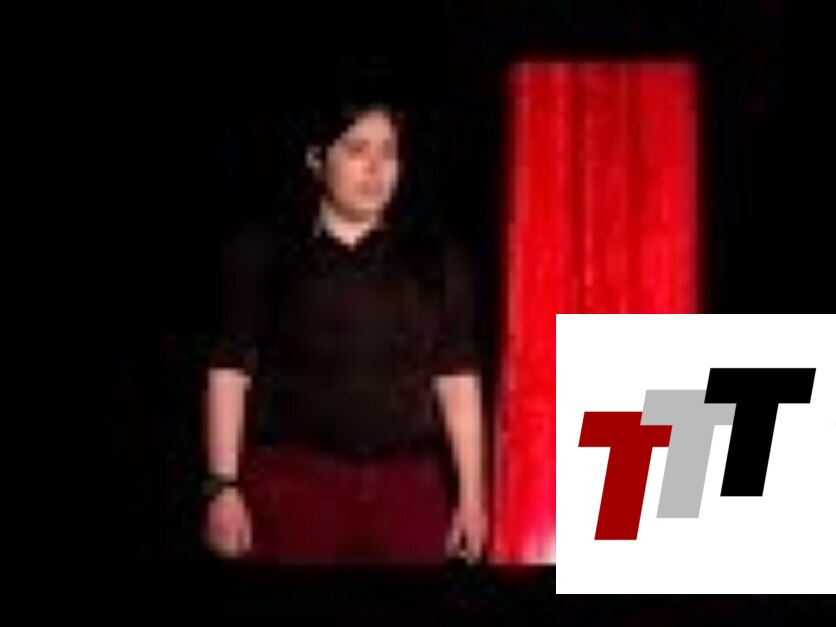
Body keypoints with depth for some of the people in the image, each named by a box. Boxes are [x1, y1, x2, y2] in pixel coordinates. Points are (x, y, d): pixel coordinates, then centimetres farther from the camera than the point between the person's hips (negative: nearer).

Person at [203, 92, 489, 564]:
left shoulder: (433, 256, 9)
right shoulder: (265, 250, 4)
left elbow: (457, 381, 7)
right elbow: (231, 373, 2)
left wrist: (471, 493, 3)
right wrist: (224, 486, -5)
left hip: (409, 486, 2)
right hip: (292, 479, -2)